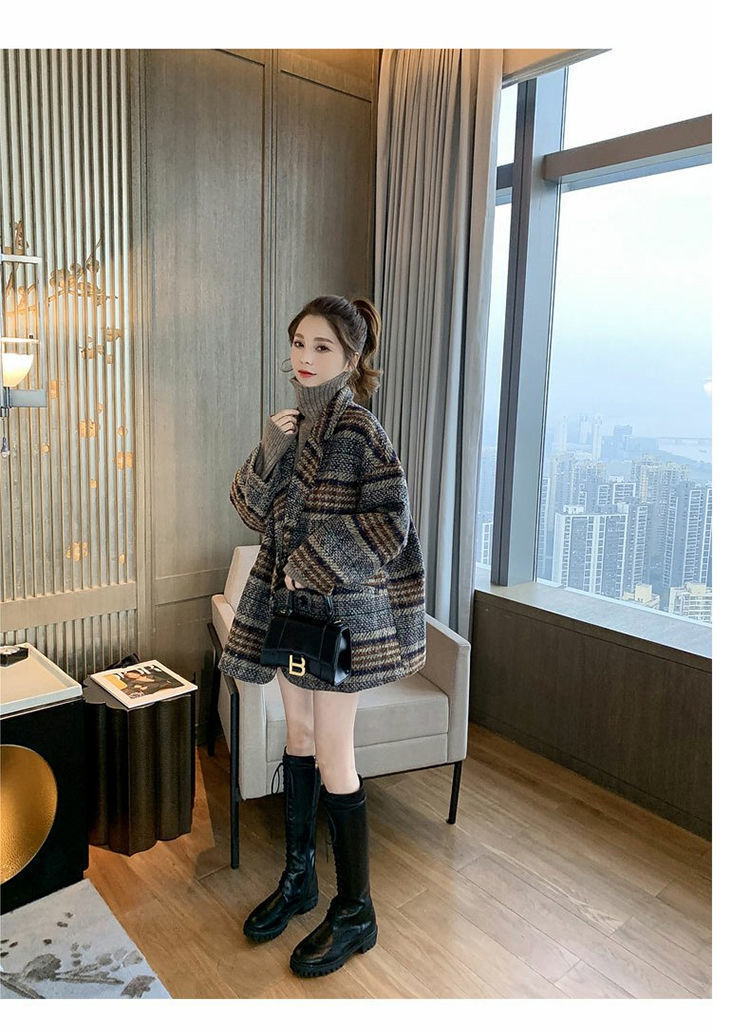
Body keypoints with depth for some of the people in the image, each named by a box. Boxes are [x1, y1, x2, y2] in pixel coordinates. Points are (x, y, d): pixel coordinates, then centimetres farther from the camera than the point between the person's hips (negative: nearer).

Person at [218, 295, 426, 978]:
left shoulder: (356, 427, -15)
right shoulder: (296, 422, 8)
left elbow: (392, 522, -21)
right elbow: (255, 511, 5)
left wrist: (313, 565, -16)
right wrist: (268, 454, -12)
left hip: (342, 609, -8)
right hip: (291, 603, 8)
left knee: (332, 758, 0)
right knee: (299, 736, 18)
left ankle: (355, 914, 20)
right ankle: (298, 877, 37)